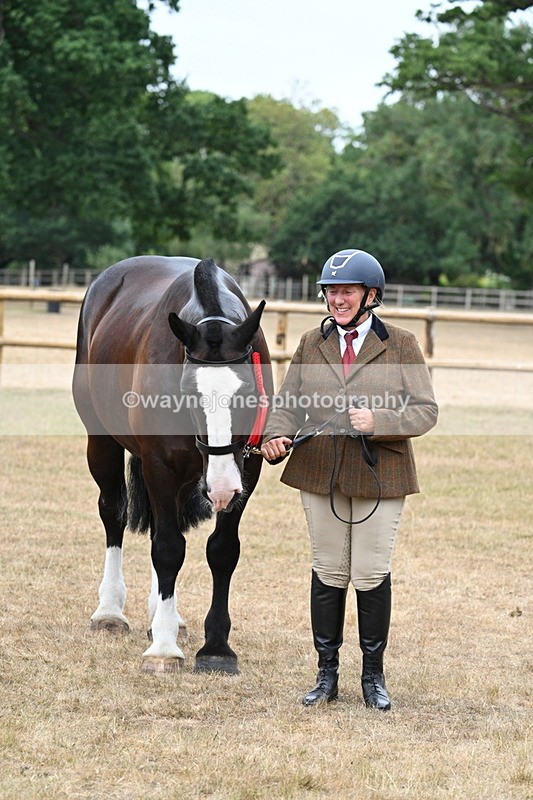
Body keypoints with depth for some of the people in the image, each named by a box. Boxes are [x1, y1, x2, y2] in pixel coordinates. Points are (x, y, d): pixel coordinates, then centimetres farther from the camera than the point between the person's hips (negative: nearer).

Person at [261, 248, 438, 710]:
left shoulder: (400, 345, -1)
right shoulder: (312, 344, 8)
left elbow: (426, 411, -5)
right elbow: (287, 401, 5)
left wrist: (378, 421, -22)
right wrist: (278, 435, -17)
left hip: (379, 476, -3)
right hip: (321, 474, 3)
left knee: (371, 576, 0)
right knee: (328, 574, 9)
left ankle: (373, 677, 15)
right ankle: (327, 675, 18)